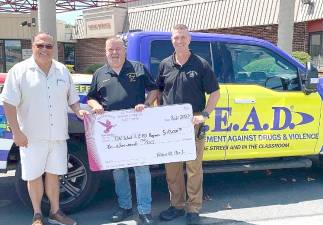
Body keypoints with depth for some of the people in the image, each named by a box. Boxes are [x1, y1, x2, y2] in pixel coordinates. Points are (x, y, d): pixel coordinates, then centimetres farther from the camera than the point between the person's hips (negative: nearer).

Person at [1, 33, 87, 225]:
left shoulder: (63, 71, 8)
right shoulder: (19, 71, -4)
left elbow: (72, 98, 16)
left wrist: (78, 111, -4)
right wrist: (16, 132, -14)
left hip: (58, 135, 3)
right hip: (32, 136, -3)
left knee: (53, 173, 13)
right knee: (34, 175, 8)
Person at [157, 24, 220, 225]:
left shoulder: (201, 65, -2)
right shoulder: (165, 65, 8)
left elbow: (215, 92, 1)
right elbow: (159, 91, 18)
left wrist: (205, 114, -11)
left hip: (193, 124, -3)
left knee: (194, 168, 4)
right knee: (172, 167, 11)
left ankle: (193, 209, 18)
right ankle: (177, 205, 26)